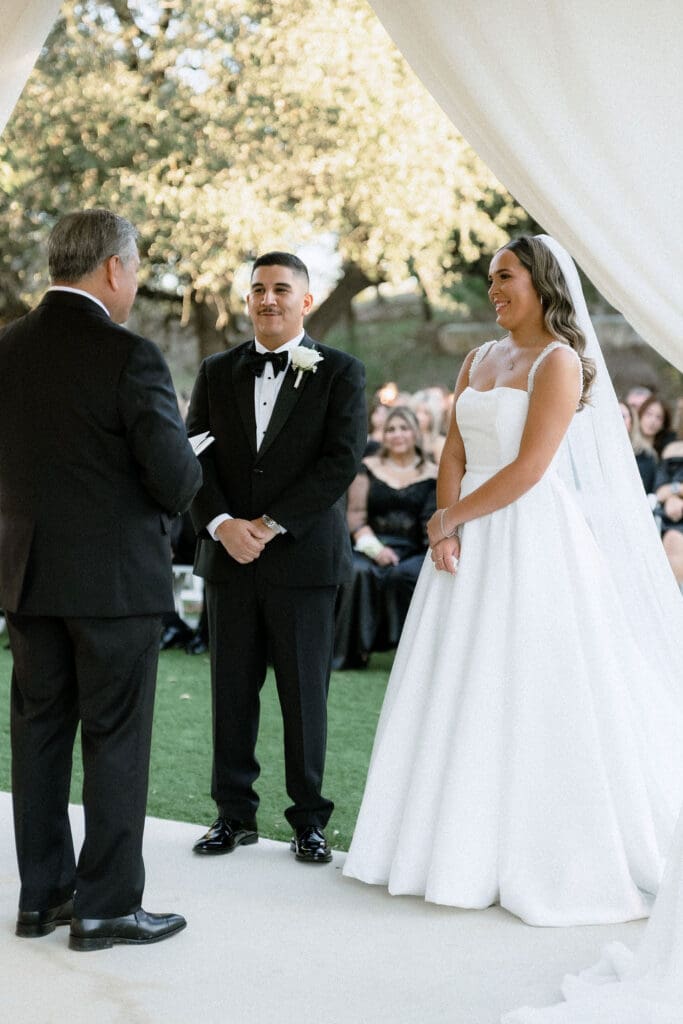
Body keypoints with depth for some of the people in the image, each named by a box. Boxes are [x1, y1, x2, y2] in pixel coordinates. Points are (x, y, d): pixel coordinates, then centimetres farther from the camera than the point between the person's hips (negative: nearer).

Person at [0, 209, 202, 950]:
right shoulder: (127, 356, -16)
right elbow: (178, 479, -17)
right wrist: (166, 498, 5)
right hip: (117, 576, -6)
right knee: (116, 742, 4)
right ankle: (106, 905, 10)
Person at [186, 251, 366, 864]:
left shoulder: (341, 373, 0)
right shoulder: (217, 373, 11)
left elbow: (343, 460, -9)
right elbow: (195, 457, 5)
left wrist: (272, 525, -15)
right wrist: (221, 525, -12)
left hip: (304, 557, -3)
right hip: (229, 556, 3)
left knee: (306, 692, 2)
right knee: (232, 689, 7)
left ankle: (309, 818, 13)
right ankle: (235, 813, 18)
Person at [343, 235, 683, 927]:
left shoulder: (561, 362, -8)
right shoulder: (479, 360, 14)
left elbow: (529, 467, -15)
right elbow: (453, 455, 9)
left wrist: (453, 518, -9)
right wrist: (448, 527, -6)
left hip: (532, 541, -7)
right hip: (470, 544, 7)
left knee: (529, 695, -5)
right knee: (464, 695, 9)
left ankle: (542, 860, 5)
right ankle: (464, 846, 18)